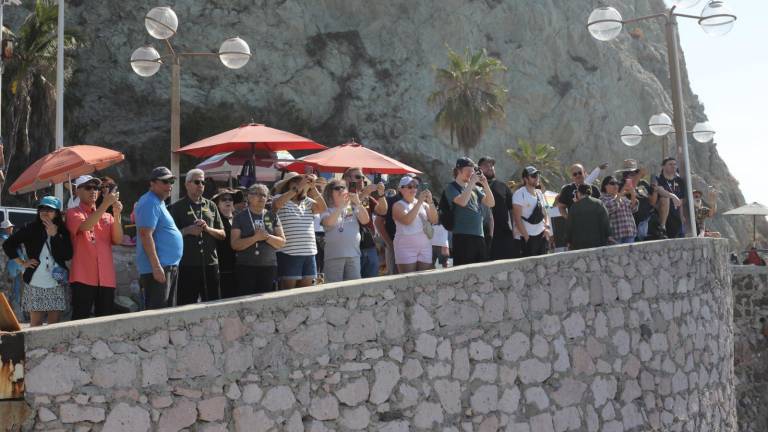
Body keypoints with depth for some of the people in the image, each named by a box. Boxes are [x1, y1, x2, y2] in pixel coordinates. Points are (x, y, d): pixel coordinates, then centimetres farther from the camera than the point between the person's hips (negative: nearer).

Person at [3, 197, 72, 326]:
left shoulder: (62, 231, 5)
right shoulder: (31, 228, 3)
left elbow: (68, 255, -5)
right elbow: (8, 244, 8)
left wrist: (54, 235, -10)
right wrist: (22, 263, 1)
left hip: (56, 285, 1)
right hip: (35, 285, -1)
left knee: (54, 325, 4)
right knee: (35, 325, 0)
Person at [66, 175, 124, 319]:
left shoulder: (107, 216, 16)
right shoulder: (73, 213, 4)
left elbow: (118, 240, 3)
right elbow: (85, 226, -17)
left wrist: (117, 214, -10)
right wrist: (105, 204, -22)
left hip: (107, 278, 4)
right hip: (83, 277, -4)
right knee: (81, 320, -7)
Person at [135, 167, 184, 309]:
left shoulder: (160, 202, 18)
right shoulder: (150, 203, -13)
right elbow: (146, 235, -21)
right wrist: (156, 266, -25)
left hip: (170, 266, 11)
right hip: (159, 267, -11)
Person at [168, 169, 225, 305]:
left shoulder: (211, 206, 15)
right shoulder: (177, 207, 4)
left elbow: (222, 235, 13)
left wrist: (207, 228, -5)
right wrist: (188, 230, -12)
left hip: (210, 263, 4)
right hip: (187, 264, -3)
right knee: (186, 305, -1)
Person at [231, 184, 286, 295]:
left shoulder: (272, 216, 11)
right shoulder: (241, 217, 4)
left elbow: (282, 242, 7)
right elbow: (235, 244, -5)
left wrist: (267, 237, -11)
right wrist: (255, 238, -16)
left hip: (269, 267, 2)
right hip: (246, 268, -2)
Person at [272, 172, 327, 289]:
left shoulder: (307, 202, 13)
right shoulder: (279, 199, -1)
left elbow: (322, 208, 0)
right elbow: (276, 204, -23)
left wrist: (312, 187, -10)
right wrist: (298, 188, -22)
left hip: (309, 253, 5)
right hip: (288, 253, -5)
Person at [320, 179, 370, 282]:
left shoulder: (353, 208, 14)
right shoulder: (327, 210, 3)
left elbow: (365, 220, 1)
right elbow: (329, 223, -17)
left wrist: (358, 203, -10)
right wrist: (341, 205, -19)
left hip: (354, 254, 3)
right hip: (334, 256, -3)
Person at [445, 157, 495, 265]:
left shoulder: (475, 188, 17)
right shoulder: (451, 187, 0)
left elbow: (491, 203, 11)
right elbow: (462, 201, -18)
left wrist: (485, 185, 0)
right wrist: (472, 182, -11)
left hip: (479, 236, 6)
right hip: (462, 236, -6)